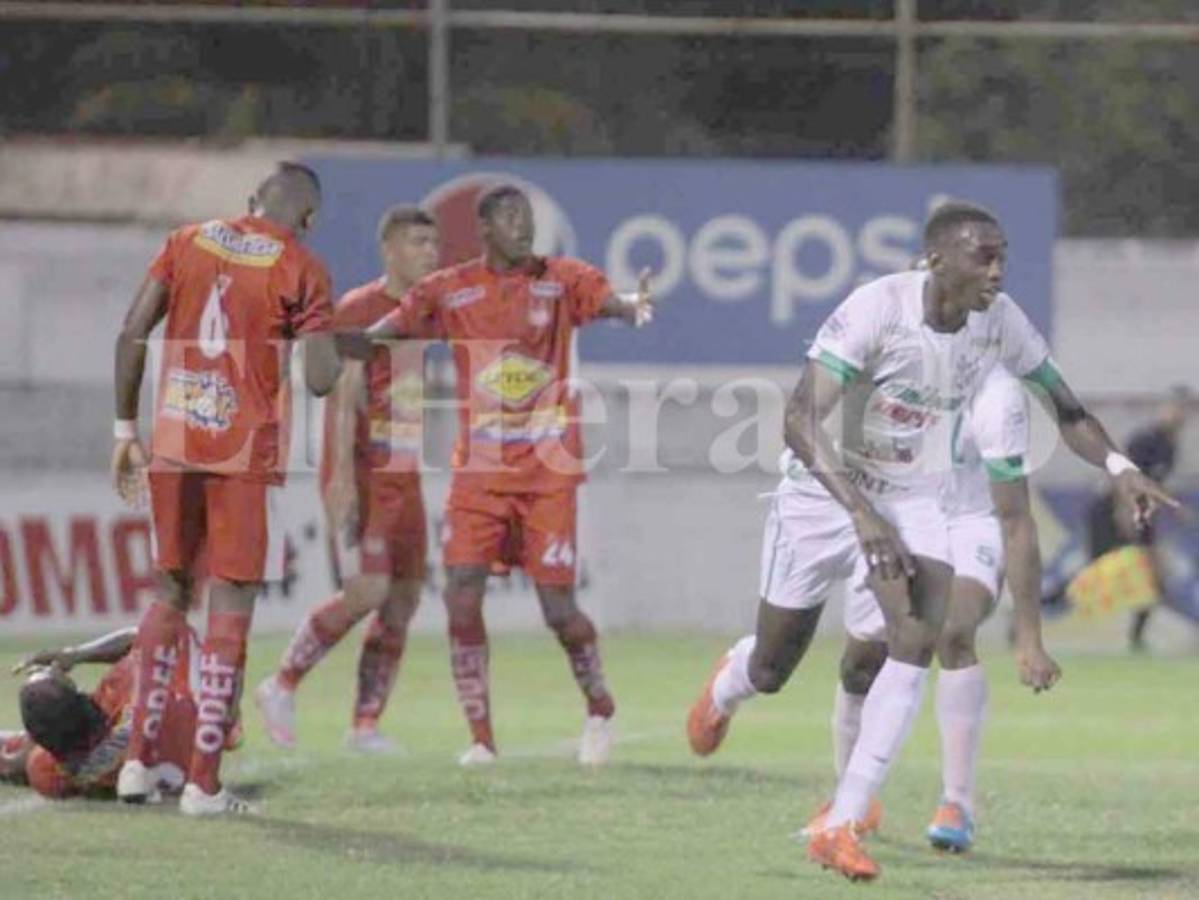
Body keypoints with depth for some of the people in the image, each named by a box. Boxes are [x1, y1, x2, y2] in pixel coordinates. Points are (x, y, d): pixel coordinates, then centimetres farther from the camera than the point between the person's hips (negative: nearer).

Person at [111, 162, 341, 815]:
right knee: (231, 607, 0)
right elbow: (320, 380, -8)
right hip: (247, 449, -4)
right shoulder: (301, 269, -3)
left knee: (171, 593, 18)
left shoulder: (188, 241, 8)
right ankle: (203, 783, -3)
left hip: (173, 442, 4)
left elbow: (131, 335, 3)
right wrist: (336, 349, 14)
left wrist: (126, 430, 10)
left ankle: (140, 758, 12)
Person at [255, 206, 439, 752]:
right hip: (361, 475, -8)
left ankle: (366, 724, 7)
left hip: (404, 476, 8)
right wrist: (343, 473, -22)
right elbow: (343, 395, -14)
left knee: (403, 601, 2)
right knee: (366, 591, -17)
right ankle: (282, 686, -2)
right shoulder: (357, 310, -8)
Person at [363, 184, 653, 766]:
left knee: (558, 606, -3)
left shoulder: (561, 280, 0)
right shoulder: (451, 292, 3)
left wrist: (631, 305, -42)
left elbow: (605, 299, -18)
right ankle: (480, 736, 2)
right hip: (478, 468, 2)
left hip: (548, 469, -1)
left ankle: (599, 708, 24)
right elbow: (381, 334, 0)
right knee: (461, 598, -9)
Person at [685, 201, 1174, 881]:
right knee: (771, 671, 9)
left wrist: (1118, 466, -19)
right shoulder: (877, 309, -30)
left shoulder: (1000, 322, -14)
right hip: (825, 491, -3)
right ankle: (728, 684, 51)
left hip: (915, 500, 3)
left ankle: (842, 827, -14)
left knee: (918, 643, -20)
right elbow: (801, 420, -36)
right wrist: (863, 514, -45)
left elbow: (1065, 407, 0)